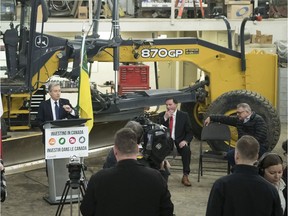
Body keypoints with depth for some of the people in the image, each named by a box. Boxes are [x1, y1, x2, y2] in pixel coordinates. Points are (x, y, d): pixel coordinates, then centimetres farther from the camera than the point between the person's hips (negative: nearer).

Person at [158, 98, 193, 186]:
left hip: (179, 142, -1)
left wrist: (185, 141, -17)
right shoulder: (162, 115, 9)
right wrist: (165, 118, -15)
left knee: (186, 149, -32)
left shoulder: (184, 115, 5)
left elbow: (189, 133, 5)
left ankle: (185, 176, -23)